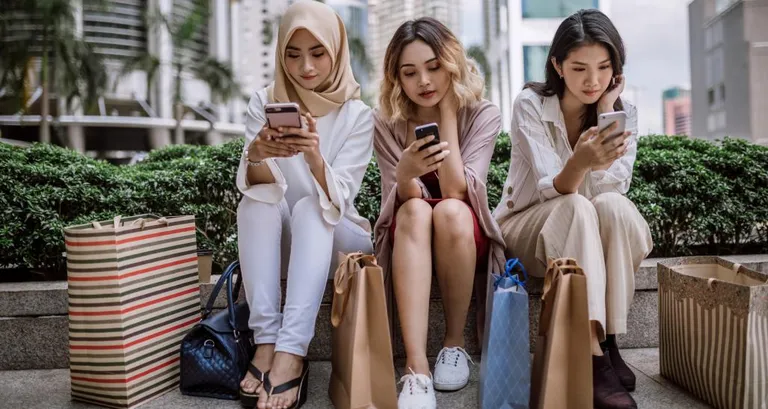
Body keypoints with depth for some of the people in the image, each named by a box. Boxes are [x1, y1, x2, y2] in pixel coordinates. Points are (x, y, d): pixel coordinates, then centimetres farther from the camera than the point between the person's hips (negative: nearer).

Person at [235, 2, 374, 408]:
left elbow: (338, 200, -20)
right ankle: (266, 341, -37)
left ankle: (292, 354, -44)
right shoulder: (264, 102, -3)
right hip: (279, 239, 2)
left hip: (336, 240, -1)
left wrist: (315, 158, -41)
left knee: (309, 206, -32)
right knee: (256, 199, -28)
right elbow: (252, 184, -15)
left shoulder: (357, 115, -8)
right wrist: (256, 155, -38)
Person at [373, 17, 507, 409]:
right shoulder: (386, 122, -9)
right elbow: (403, 201, -16)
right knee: (416, 210, -34)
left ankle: (455, 342, -15)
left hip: (465, 239, 0)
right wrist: (405, 172, -39)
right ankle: (416, 370, -41)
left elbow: (457, 192, -23)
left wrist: (447, 111, -21)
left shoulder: (483, 115, -12)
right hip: (408, 242, 1)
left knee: (450, 211, -34)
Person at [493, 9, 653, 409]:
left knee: (613, 206, -32)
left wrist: (604, 111, -19)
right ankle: (595, 360, -39)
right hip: (526, 230, -3)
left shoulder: (623, 109, -4)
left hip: (594, 236, 3)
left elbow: (611, 188, -18)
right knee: (577, 208, -36)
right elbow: (551, 190, -25)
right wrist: (579, 164, -47)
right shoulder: (530, 105, -15)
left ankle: (608, 345, -25)